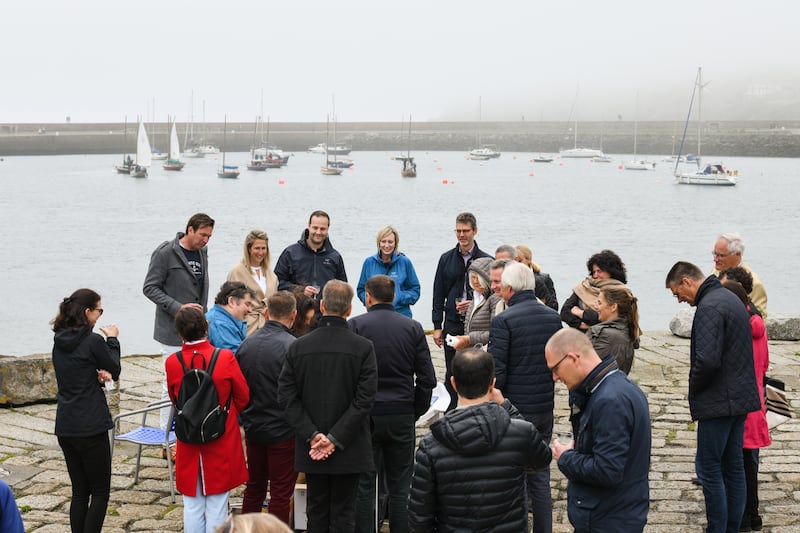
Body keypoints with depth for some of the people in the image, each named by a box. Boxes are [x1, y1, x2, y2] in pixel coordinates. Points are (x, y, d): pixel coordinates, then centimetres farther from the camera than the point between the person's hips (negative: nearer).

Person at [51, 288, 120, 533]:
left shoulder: (59, 341, 7)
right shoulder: (93, 341, -15)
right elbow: (115, 371, 0)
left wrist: (98, 374, -3)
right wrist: (112, 340, 11)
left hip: (65, 427, 7)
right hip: (91, 427, -7)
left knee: (79, 491, 13)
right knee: (100, 492, 3)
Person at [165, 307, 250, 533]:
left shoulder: (172, 363, -10)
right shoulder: (226, 358, -14)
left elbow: (174, 399, 8)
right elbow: (243, 397, -1)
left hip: (189, 445, 1)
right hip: (222, 444, -1)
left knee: (192, 506, 12)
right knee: (217, 506, 7)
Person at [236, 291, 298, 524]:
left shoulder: (247, 343, -1)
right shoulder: (292, 346, -19)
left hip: (253, 427, 6)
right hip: (282, 431, -6)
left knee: (254, 487, 19)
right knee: (281, 492, 5)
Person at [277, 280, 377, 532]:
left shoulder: (298, 347, -4)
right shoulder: (363, 348, -11)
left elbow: (287, 397, -6)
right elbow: (364, 400, -14)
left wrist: (312, 435, -8)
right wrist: (336, 439, -12)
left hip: (311, 449, 2)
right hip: (349, 452, -2)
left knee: (316, 510, 14)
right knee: (343, 512, 6)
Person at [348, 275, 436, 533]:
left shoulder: (355, 325, -5)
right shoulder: (413, 328, 2)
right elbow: (427, 379, 0)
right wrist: (415, 412, 9)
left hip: (364, 415, -2)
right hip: (402, 415, 2)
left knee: (363, 486, 5)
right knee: (400, 487, 9)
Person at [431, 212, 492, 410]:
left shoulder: (486, 260, 1)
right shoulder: (446, 259, 8)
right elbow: (438, 294, 8)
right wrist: (437, 326, 3)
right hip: (452, 324, 2)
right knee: (451, 374, 5)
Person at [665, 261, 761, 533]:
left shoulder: (709, 307, -18)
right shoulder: (731, 298, 13)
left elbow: (707, 360, -28)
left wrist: (694, 388, -10)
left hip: (719, 401, -10)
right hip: (741, 397, 10)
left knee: (708, 469, -2)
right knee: (733, 467, 15)